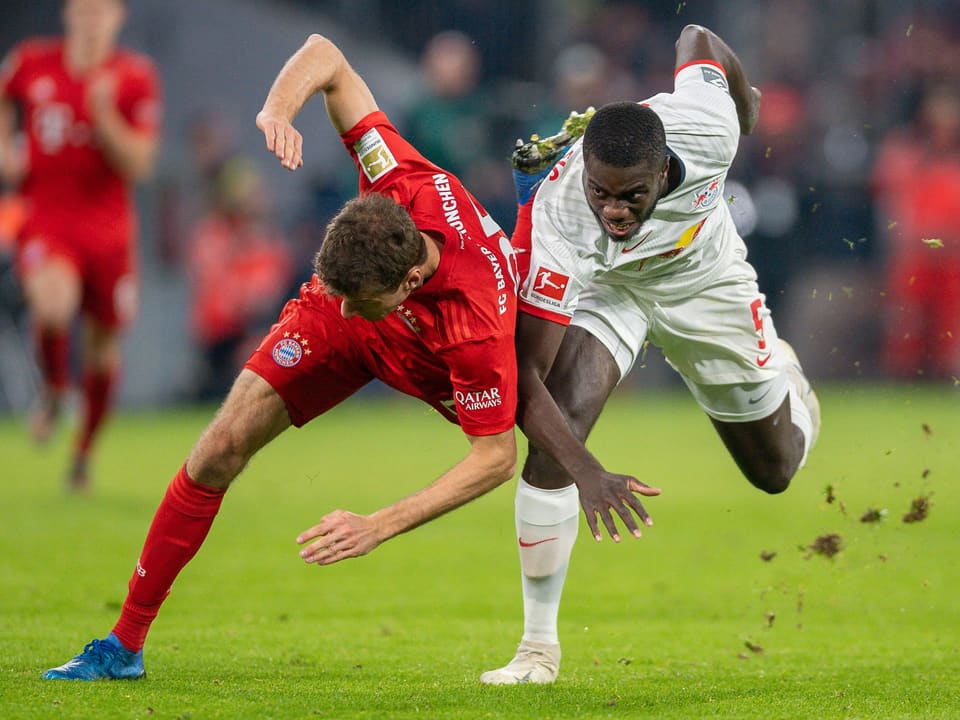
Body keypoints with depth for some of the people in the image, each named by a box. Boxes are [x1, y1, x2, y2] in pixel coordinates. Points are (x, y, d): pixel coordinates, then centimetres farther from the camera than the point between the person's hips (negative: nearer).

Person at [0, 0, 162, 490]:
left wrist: (104, 115, -24)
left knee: (102, 344, 9)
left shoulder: (135, 77, -6)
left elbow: (138, 165, -10)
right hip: (46, 216, -1)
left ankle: (83, 453, 32)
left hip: (107, 224, 1)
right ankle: (53, 388, 1)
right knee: (53, 306, -31)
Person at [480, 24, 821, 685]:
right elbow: (523, 374, -41)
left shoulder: (704, 129, -39)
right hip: (600, 284, -2)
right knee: (555, 437, -28)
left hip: (700, 276, 2)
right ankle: (539, 647, -14)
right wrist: (587, 474, -55)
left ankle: (782, 373, 53)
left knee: (775, 469, 14)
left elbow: (698, 41, -14)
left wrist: (746, 105, 8)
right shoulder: (554, 225, -43)